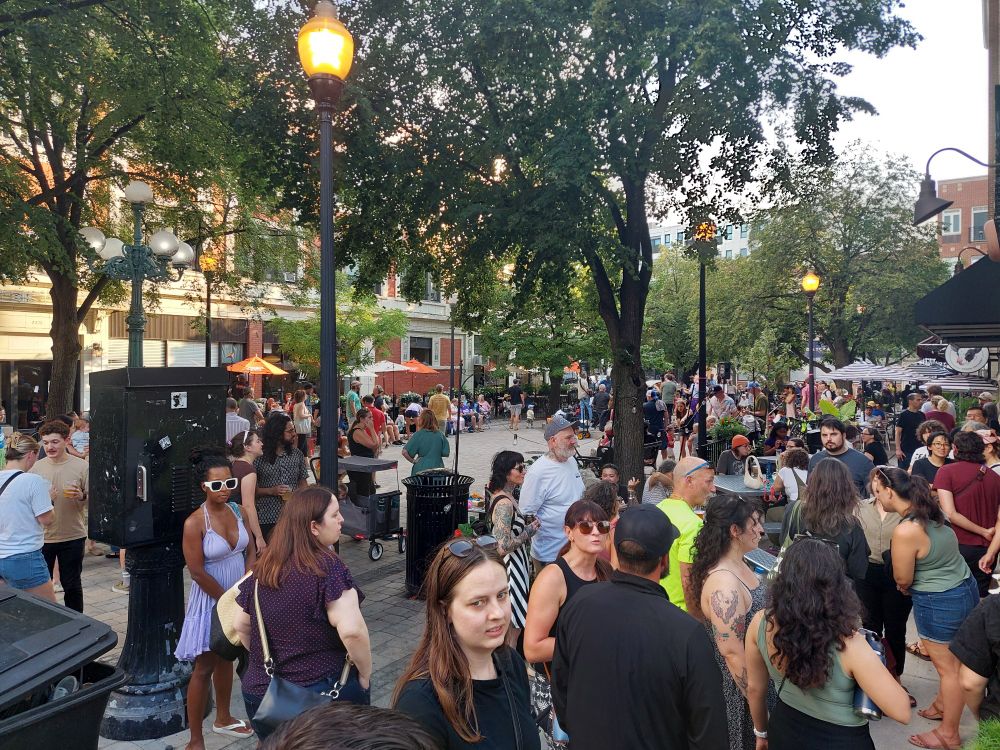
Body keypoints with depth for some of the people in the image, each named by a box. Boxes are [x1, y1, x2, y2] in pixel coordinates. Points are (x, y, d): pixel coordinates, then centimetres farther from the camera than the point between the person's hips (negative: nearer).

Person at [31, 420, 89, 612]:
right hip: (42, 536, 2)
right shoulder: (37, 467, 0)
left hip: (73, 536, -2)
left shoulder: (81, 466, -6)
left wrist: (81, 497, -23)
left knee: (72, 585, 10)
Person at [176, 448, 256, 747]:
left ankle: (223, 719, 39)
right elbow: (198, 572, -20)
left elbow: (250, 551, 3)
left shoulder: (235, 510, -2)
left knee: (226, 659, 21)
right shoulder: (195, 523, -21)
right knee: (204, 668, 3)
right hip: (210, 601, -6)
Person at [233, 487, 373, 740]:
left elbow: (241, 626, 10)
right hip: (323, 691, -5)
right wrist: (365, 675, -13)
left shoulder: (261, 569, 0)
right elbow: (351, 631, -28)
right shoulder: (327, 567, -20)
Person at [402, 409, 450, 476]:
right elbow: (446, 453, 4)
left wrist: (413, 461, 1)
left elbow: (405, 452, -12)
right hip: (438, 470, 3)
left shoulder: (419, 434, -9)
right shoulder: (440, 434, -1)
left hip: (422, 469, -3)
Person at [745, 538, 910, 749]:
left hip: (784, 733, 3)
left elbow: (754, 688, -2)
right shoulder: (849, 644, -29)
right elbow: (902, 713, -20)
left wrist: (762, 732, 15)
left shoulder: (760, 624, -17)